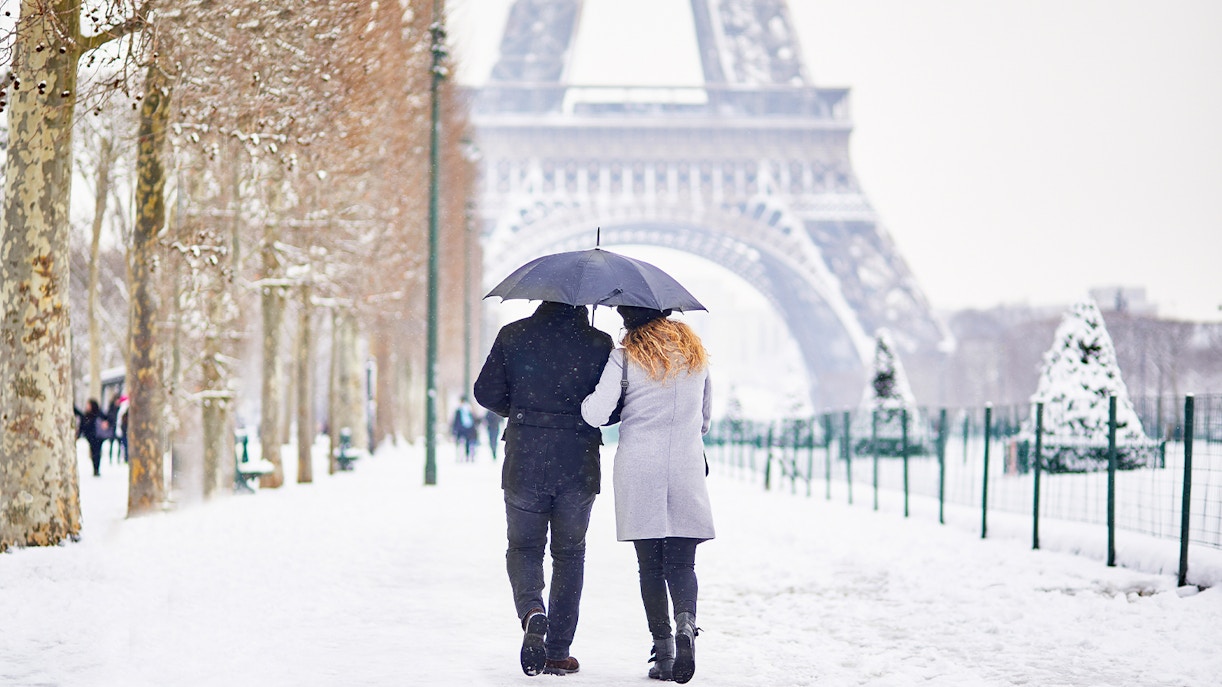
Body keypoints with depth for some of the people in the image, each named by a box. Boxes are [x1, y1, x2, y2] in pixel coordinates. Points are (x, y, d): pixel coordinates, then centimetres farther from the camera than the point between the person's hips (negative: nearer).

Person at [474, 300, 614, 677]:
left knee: (523, 547, 15)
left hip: (524, 465, 0)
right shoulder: (599, 344, -5)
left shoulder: (513, 335, -3)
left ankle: (532, 610, -16)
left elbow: (486, 392, -1)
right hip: (578, 467, 0)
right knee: (569, 553, 13)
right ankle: (558, 652, 12)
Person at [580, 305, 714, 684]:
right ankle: (686, 621, -26)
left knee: (650, 564, 5)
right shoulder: (695, 352, 11)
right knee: (681, 562, 3)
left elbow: (595, 415, -11)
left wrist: (585, 400, 11)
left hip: (638, 469, -2)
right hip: (687, 468, 2)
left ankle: (663, 649, 0)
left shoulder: (624, 357, -3)